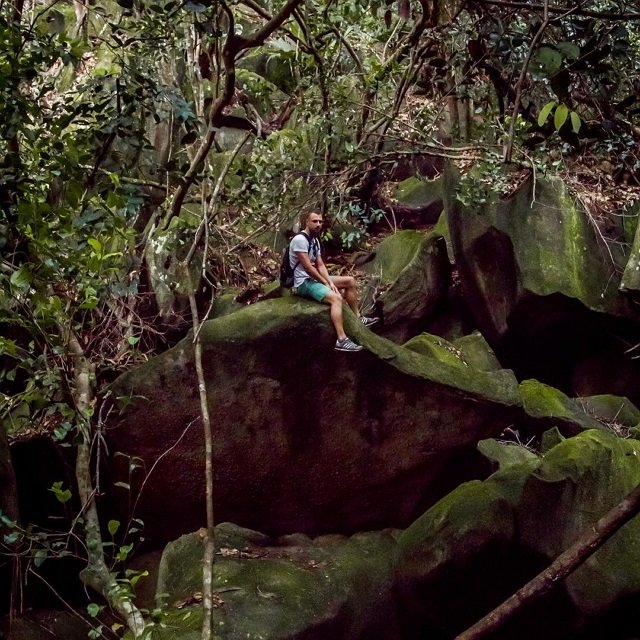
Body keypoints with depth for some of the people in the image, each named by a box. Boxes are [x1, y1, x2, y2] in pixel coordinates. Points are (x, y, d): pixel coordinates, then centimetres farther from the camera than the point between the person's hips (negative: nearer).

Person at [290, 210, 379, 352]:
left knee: (350, 281, 13)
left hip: (314, 278, 10)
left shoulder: (315, 240, 11)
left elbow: (320, 265, 7)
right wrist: (326, 283, -14)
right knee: (336, 298, -30)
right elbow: (307, 267, -22)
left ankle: (358, 317, 23)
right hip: (303, 282, -10)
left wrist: (330, 282, -9)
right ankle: (341, 340, -38)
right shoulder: (300, 240, -19)